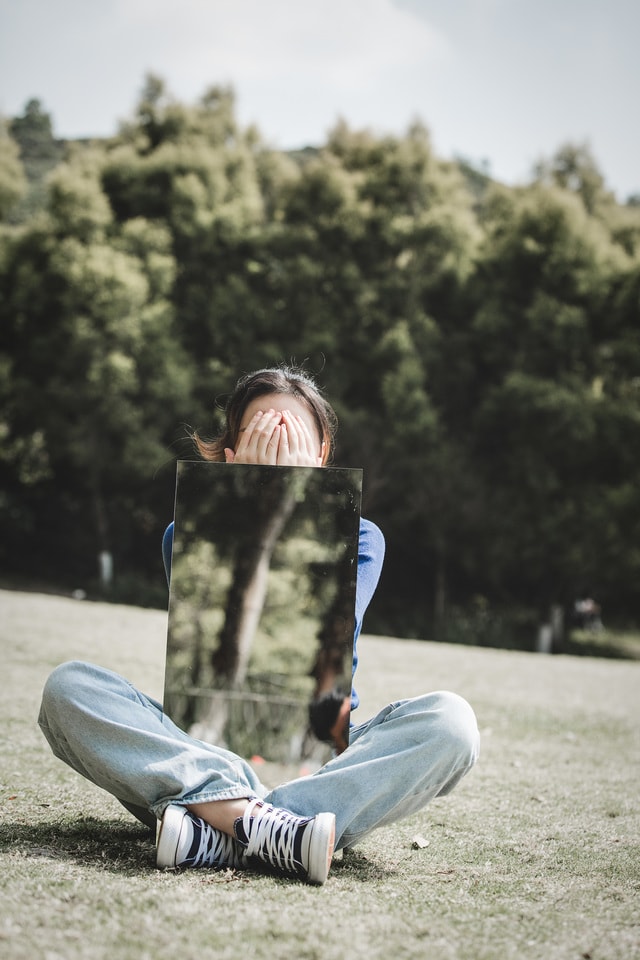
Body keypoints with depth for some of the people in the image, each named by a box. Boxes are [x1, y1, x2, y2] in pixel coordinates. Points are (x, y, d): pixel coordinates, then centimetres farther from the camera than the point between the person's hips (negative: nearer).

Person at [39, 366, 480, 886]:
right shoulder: (188, 535, 5)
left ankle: (219, 837, -37)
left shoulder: (358, 537, 5)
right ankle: (258, 820, -39)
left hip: (317, 761, 0)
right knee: (68, 687, -22)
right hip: (203, 754, 0)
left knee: (450, 720, -27)